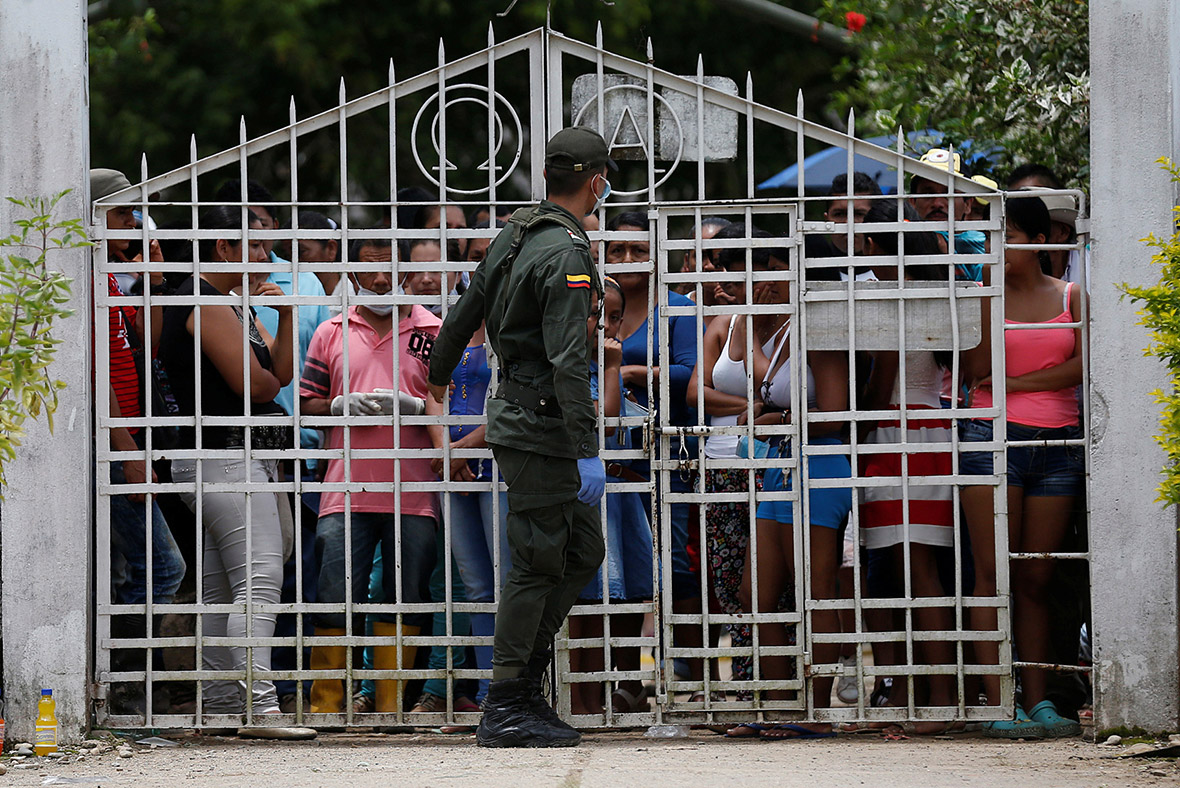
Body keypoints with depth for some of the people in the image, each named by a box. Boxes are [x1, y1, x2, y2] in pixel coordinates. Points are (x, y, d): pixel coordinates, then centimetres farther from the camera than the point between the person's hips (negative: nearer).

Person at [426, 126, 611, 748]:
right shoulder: (567, 253, -17)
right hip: (540, 425, -10)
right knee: (538, 562, -5)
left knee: (583, 551, 14)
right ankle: (504, 709, -1)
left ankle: (525, 679, 16)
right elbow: (568, 359, -24)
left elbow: (466, 311, 23)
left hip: (517, 413, 10)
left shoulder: (516, 234, 11)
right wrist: (587, 451, -25)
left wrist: (440, 373, 41)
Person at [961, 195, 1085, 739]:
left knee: (1036, 579, 3)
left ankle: (1038, 704, 4)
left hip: (1056, 446, 2)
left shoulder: (1071, 297, 11)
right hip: (994, 440, -2)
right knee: (994, 574, -7)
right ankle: (1000, 707, -9)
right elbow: (977, 369, -6)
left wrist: (1017, 381, -7)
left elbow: (1084, 365, -2)